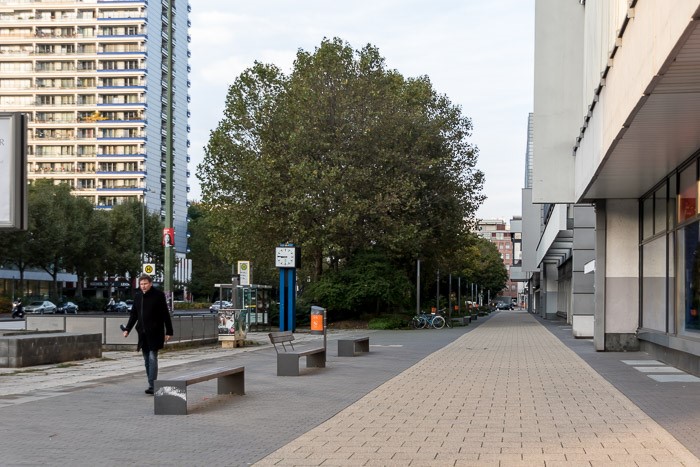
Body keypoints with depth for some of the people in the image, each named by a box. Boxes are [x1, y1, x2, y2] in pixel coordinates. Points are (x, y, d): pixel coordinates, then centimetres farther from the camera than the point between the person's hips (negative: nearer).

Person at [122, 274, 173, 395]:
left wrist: (169, 332, -7)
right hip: (143, 334, 6)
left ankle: (152, 386, -14)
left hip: (155, 333, -6)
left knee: (152, 358, -12)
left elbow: (166, 315, -5)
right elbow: (133, 315, 18)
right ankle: (152, 385, 15)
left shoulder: (158, 295, -5)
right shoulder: (138, 297, 12)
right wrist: (127, 329, 8)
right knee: (147, 360, 9)